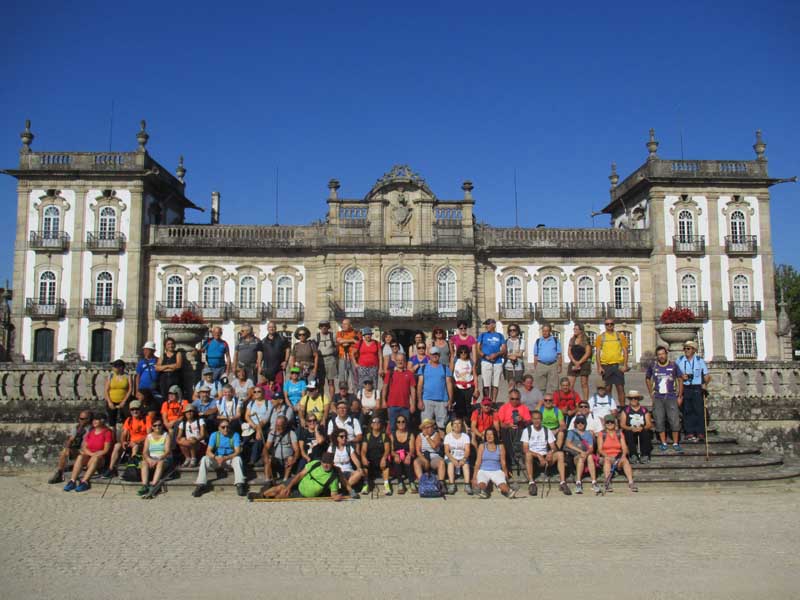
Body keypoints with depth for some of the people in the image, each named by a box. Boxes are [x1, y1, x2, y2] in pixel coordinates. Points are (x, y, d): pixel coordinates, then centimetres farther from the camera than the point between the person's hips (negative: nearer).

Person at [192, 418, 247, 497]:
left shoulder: (235, 435, -8)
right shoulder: (214, 435, -4)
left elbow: (237, 451, -16)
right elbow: (208, 451, -11)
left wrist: (225, 458, -32)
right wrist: (216, 458, -33)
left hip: (230, 458, -2)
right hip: (217, 459, 2)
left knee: (238, 459, -34)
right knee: (204, 459, -25)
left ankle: (239, 484, -40)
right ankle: (200, 485, -26)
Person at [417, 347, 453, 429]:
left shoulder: (445, 368, 10)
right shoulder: (424, 368, 10)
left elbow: (449, 384, 5)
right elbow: (420, 384, 5)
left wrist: (450, 400, -4)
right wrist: (420, 400, -4)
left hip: (442, 401, 0)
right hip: (427, 400, 0)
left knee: (441, 425, -1)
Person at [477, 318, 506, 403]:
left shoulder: (500, 336, 13)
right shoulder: (483, 335, 9)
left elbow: (504, 350, 8)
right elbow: (478, 349, 4)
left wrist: (496, 354, -11)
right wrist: (486, 357, -10)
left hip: (498, 363, 2)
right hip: (486, 362, -2)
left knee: (495, 384, 3)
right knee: (486, 384, -4)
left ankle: (494, 402, 10)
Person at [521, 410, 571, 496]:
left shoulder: (547, 431, 9)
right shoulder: (527, 430, 0)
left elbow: (554, 447, 4)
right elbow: (525, 449, -9)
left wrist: (551, 452, -21)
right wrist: (538, 456, -23)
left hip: (545, 457, 3)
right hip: (533, 458, -3)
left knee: (560, 454, -23)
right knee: (528, 454, -37)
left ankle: (562, 482, -28)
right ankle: (531, 483, -35)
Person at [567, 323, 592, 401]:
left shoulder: (586, 340, -2)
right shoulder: (572, 340, 13)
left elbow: (587, 353, -8)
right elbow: (569, 352, 8)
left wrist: (579, 363, -11)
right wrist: (574, 362, -7)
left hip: (584, 363, -4)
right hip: (573, 363, 4)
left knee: (584, 384, 1)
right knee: (570, 384, -5)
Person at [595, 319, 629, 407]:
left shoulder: (620, 336, 8)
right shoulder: (600, 337, 6)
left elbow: (625, 351, 6)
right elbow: (597, 353, 4)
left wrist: (625, 365, -5)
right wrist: (599, 367, -5)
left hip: (618, 365, 0)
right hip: (605, 366, 0)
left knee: (620, 388, -2)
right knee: (607, 389, 4)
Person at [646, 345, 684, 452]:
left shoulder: (673, 365, -2)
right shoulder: (652, 366, 1)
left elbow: (680, 380, 5)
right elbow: (647, 379, 14)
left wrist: (680, 396, 2)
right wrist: (651, 395, 8)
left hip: (671, 397, -1)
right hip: (658, 398, 1)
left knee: (675, 420, -3)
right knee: (659, 421, 3)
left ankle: (676, 443, 8)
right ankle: (663, 443, 13)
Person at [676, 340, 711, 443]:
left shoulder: (700, 361, 5)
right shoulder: (679, 361, 8)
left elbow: (706, 375, 4)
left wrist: (705, 384, -14)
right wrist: (681, 377, -8)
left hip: (697, 389, -1)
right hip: (684, 388, 1)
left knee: (699, 410, -6)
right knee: (687, 411, 1)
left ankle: (700, 433, -1)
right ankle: (689, 433, 6)